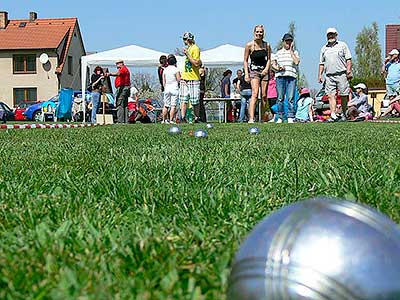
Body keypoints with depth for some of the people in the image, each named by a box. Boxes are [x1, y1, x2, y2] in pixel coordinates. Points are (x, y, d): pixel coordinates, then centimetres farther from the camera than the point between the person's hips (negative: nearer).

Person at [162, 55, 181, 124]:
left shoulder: (165, 70, 7)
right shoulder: (176, 70, -7)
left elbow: (163, 82, 10)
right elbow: (179, 80, -9)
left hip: (167, 88, 5)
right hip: (174, 88, -5)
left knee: (166, 105, 11)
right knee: (173, 105, -3)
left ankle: (164, 119, 13)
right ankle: (171, 120, -7)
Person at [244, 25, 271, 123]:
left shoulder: (267, 45, 5)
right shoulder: (249, 45, -2)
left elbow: (269, 59, 13)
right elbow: (245, 60, 2)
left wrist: (267, 68, -5)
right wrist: (246, 73, -6)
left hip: (264, 71, 3)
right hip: (254, 70, -3)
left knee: (264, 96, 2)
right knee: (255, 94, -19)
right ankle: (251, 119, -28)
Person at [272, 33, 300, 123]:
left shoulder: (295, 52, 14)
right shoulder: (278, 52, 18)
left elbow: (296, 62, -4)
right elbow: (273, 64, 15)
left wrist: (291, 50, -1)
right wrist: (278, 68, -6)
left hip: (292, 77, -1)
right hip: (280, 76, 1)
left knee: (291, 98, -7)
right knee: (280, 98, 0)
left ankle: (290, 117, -6)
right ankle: (280, 117, 6)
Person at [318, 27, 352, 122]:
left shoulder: (342, 45, 10)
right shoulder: (324, 48, 20)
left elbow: (348, 59, 4)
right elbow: (322, 63, 22)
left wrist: (349, 71, -8)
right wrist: (320, 74, 11)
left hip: (341, 74, -3)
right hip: (329, 75, 3)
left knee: (343, 96, -2)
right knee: (331, 95, -10)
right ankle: (333, 114, -16)